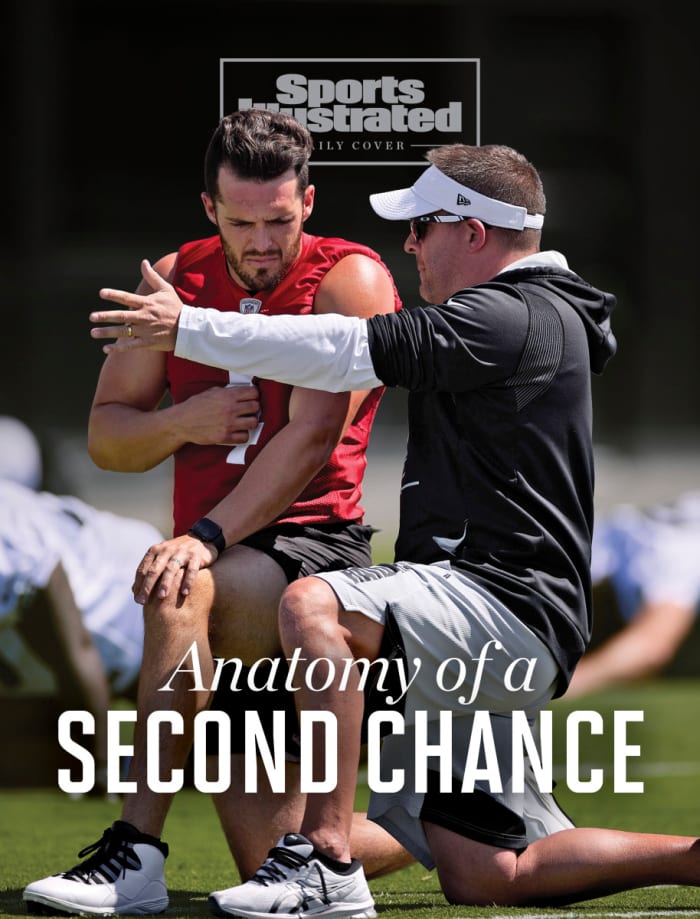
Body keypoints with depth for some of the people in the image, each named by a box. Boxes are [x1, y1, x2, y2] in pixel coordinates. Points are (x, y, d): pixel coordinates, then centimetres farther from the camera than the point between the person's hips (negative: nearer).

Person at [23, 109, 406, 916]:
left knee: (182, 594, -38)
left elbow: (311, 437, -18)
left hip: (314, 543, -6)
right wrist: (185, 422, -9)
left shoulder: (350, 280, -5)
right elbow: (106, 438, 13)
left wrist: (207, 535, -29)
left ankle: (135, 851, -36)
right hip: (224, 574, 6)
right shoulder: (175, 280, 12)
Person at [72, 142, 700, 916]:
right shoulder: (538, 319, 23)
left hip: (504, 611, -11)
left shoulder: (512, 321, -10)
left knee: (312, 607, -30)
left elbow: (346, 352, -16)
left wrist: (191, 328, -10)